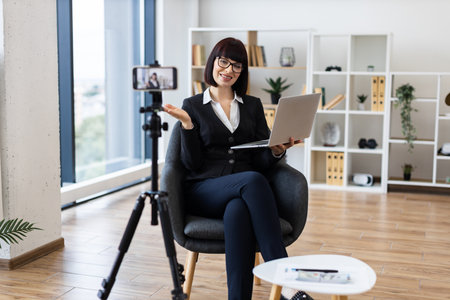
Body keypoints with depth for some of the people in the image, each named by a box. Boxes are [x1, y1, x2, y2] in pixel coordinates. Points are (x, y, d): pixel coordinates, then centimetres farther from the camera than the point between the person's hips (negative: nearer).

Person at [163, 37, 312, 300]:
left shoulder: (253, 105, 19)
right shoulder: (192, 106, 11)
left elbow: (261, 162, 11)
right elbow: (192, 164, 1)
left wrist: (277, 151, -12)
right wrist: (187, 123, -11)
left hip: (244, 194, 2)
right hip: (204, 193, -2)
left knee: (238, 212, -37)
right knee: (252, 180, -35)